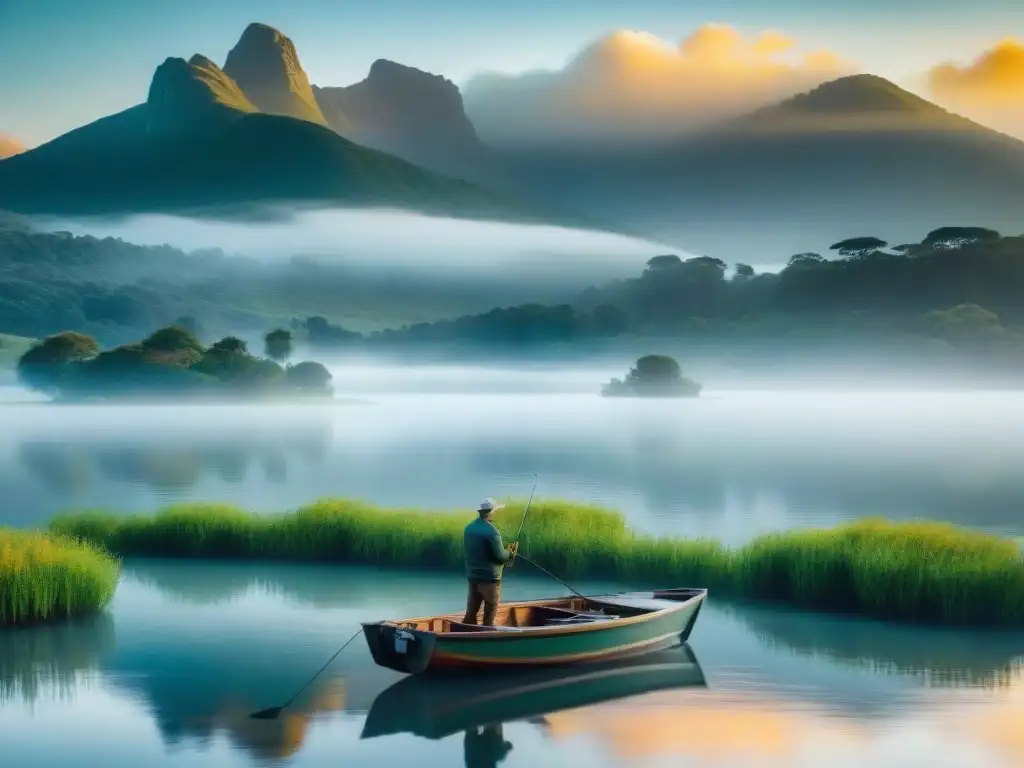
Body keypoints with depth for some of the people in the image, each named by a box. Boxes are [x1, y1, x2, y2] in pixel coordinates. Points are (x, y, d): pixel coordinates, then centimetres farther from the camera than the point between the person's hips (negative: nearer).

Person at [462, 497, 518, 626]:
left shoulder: (469, 528, 6)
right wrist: (510, 553, 3)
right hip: (489, 577, -7)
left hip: (472, 575, 7)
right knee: (490, 611, 3)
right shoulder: (491, 531, -19)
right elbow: (500, 556, -19)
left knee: (471, 611, 11)